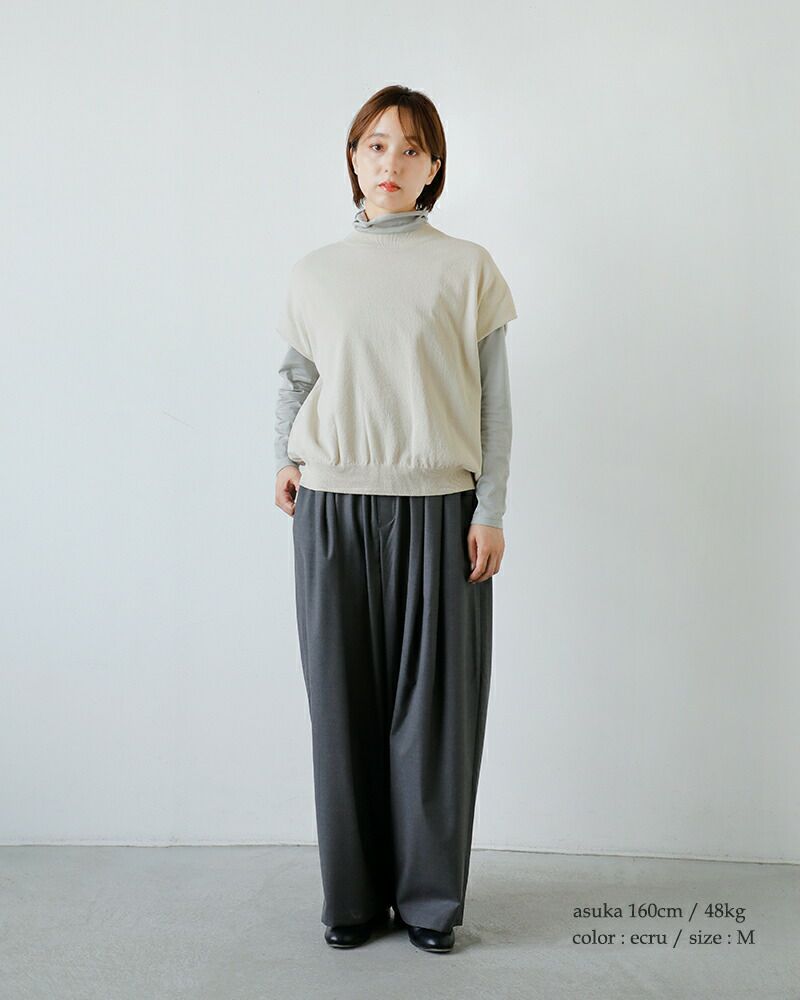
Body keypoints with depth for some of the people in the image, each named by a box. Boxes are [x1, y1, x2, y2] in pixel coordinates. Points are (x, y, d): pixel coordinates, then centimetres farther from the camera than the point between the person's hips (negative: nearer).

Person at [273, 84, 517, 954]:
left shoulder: (467, 269, 3)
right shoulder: (315, 271, 9)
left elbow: (492, 401, 2)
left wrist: (490, 511, -3)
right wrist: (284, 459, 4)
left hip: (437, 512, -2)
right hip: (333, 509, 2)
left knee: (433, 703, 3)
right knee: (344, 700, 6)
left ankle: (430, 898, 19)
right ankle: (353, 895, 21)